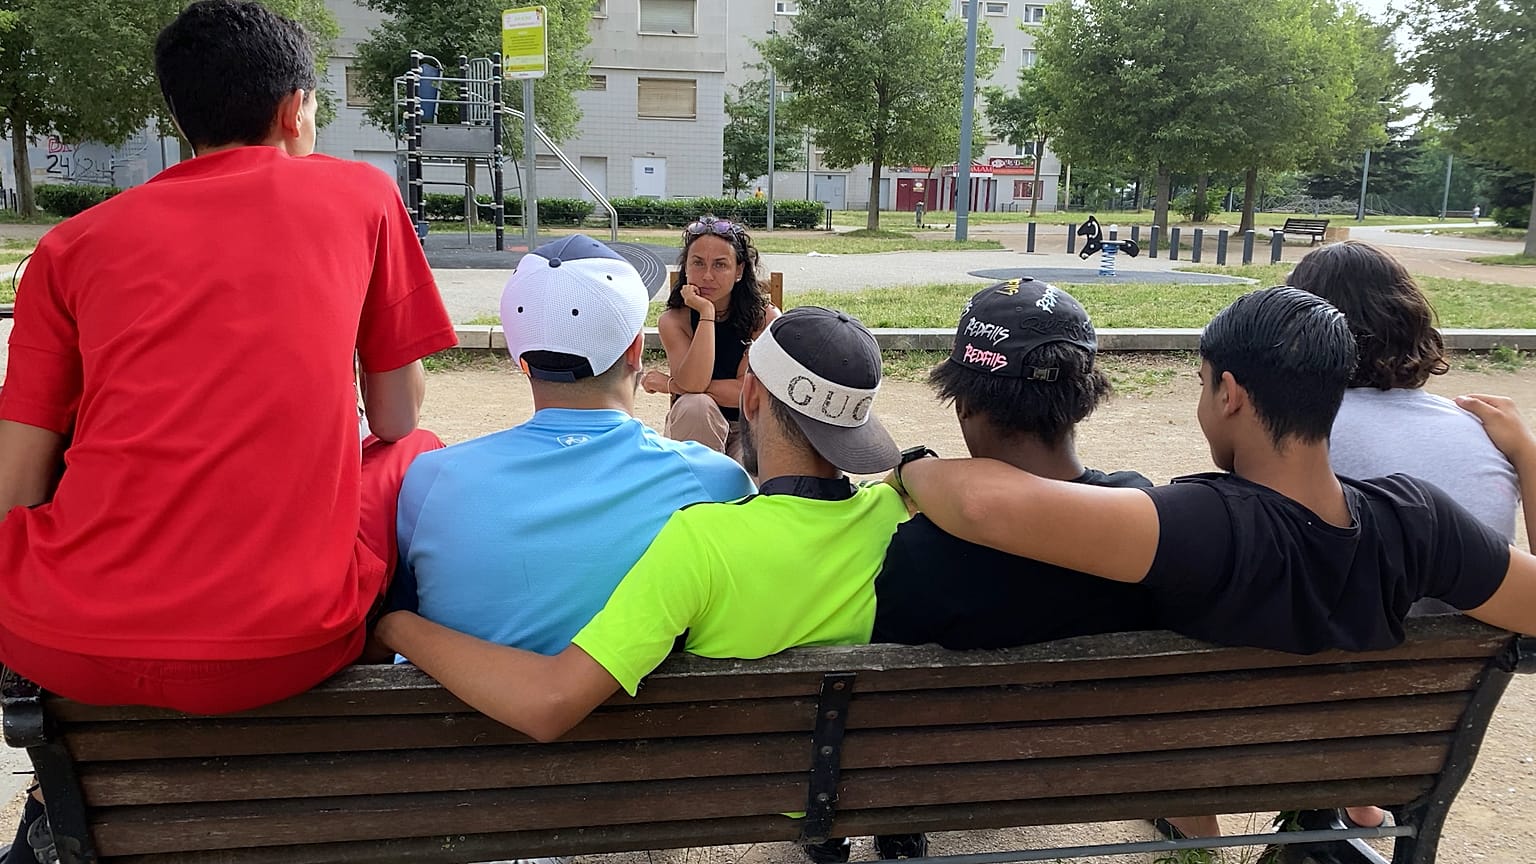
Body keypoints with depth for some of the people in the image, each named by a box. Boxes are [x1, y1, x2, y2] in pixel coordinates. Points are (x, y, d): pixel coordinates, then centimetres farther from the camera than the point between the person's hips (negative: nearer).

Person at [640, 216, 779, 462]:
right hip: (695, 432, 1)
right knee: (695, 406, -33)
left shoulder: (764, 317, -13)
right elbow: (693, 383, -26)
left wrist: (670, 385, -16)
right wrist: (707, 313, -27)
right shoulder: (674, 321, -10)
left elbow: (747, 391, -19)